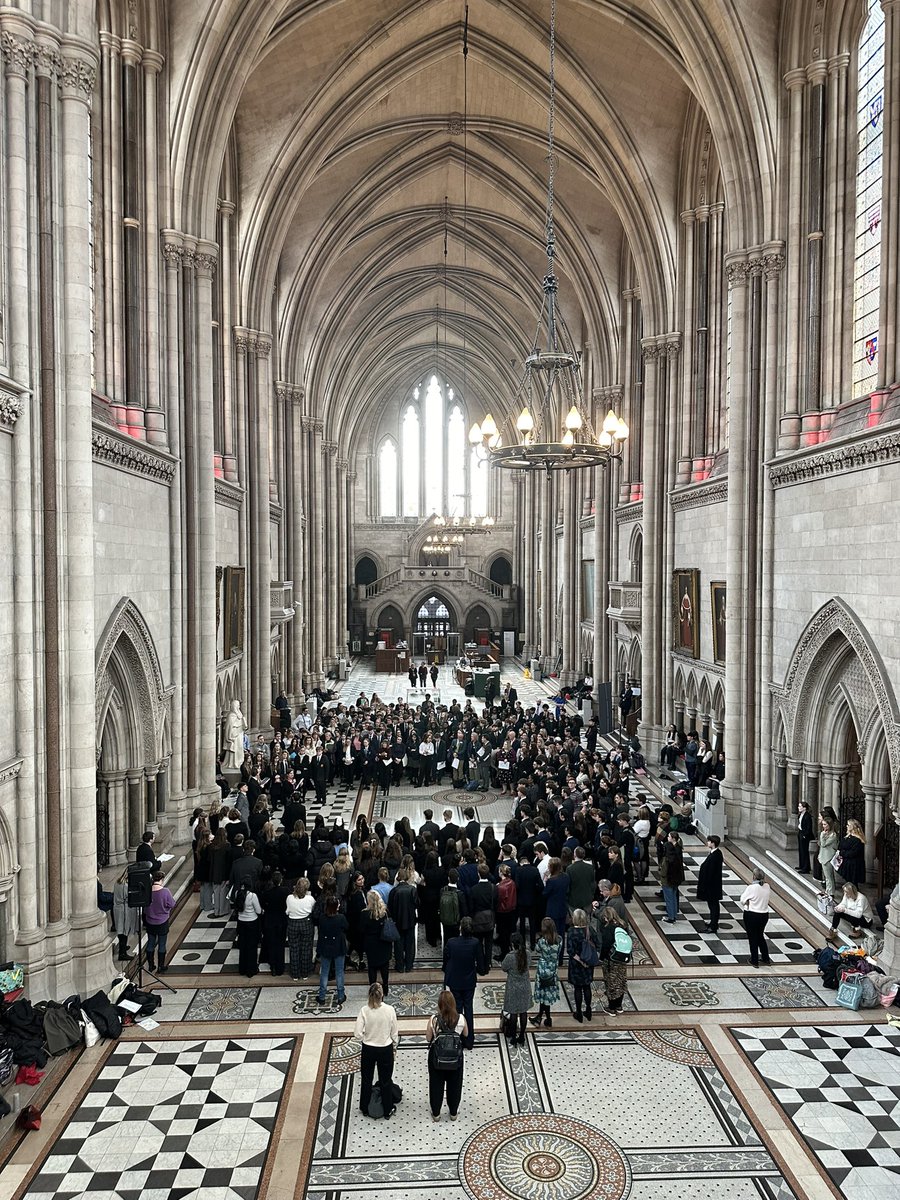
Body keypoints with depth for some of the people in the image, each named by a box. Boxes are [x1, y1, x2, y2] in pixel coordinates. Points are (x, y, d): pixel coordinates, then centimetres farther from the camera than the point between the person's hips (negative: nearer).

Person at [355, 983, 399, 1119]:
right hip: (385, 1049, 0)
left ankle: (365, 1109, 37)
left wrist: (364, 1042, 4)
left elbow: (358, 1033, -16)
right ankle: (387, 1110, 33)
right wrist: (394, 1047, 10)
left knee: (366, 1080, 22)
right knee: (386, 1080, 19)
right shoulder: (389, 1010, -18)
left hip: (368, 1050, 0)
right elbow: (394, 1032, -7)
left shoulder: (364, 1010, -18)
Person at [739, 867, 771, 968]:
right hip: (764, 915, 5)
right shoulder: (767, 886, -7)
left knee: (753, 938, 11)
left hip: (751, 915, -5)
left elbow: (743, 900, -11)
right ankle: (766, 959, 32)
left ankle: (754, 961, 22)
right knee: (760, 936, 24)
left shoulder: (751, 888, -22)